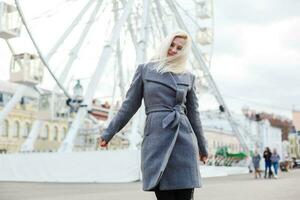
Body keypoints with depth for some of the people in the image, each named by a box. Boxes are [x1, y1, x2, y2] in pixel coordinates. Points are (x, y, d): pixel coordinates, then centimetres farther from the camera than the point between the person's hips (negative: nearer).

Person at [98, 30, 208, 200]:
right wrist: (109, 133, 9)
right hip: (156, 140, -2)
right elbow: (130, 105, 10)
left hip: (184, 140, 2)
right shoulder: (145, 70, 8)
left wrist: (202, 147, 22)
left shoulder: (189, 77, 12)